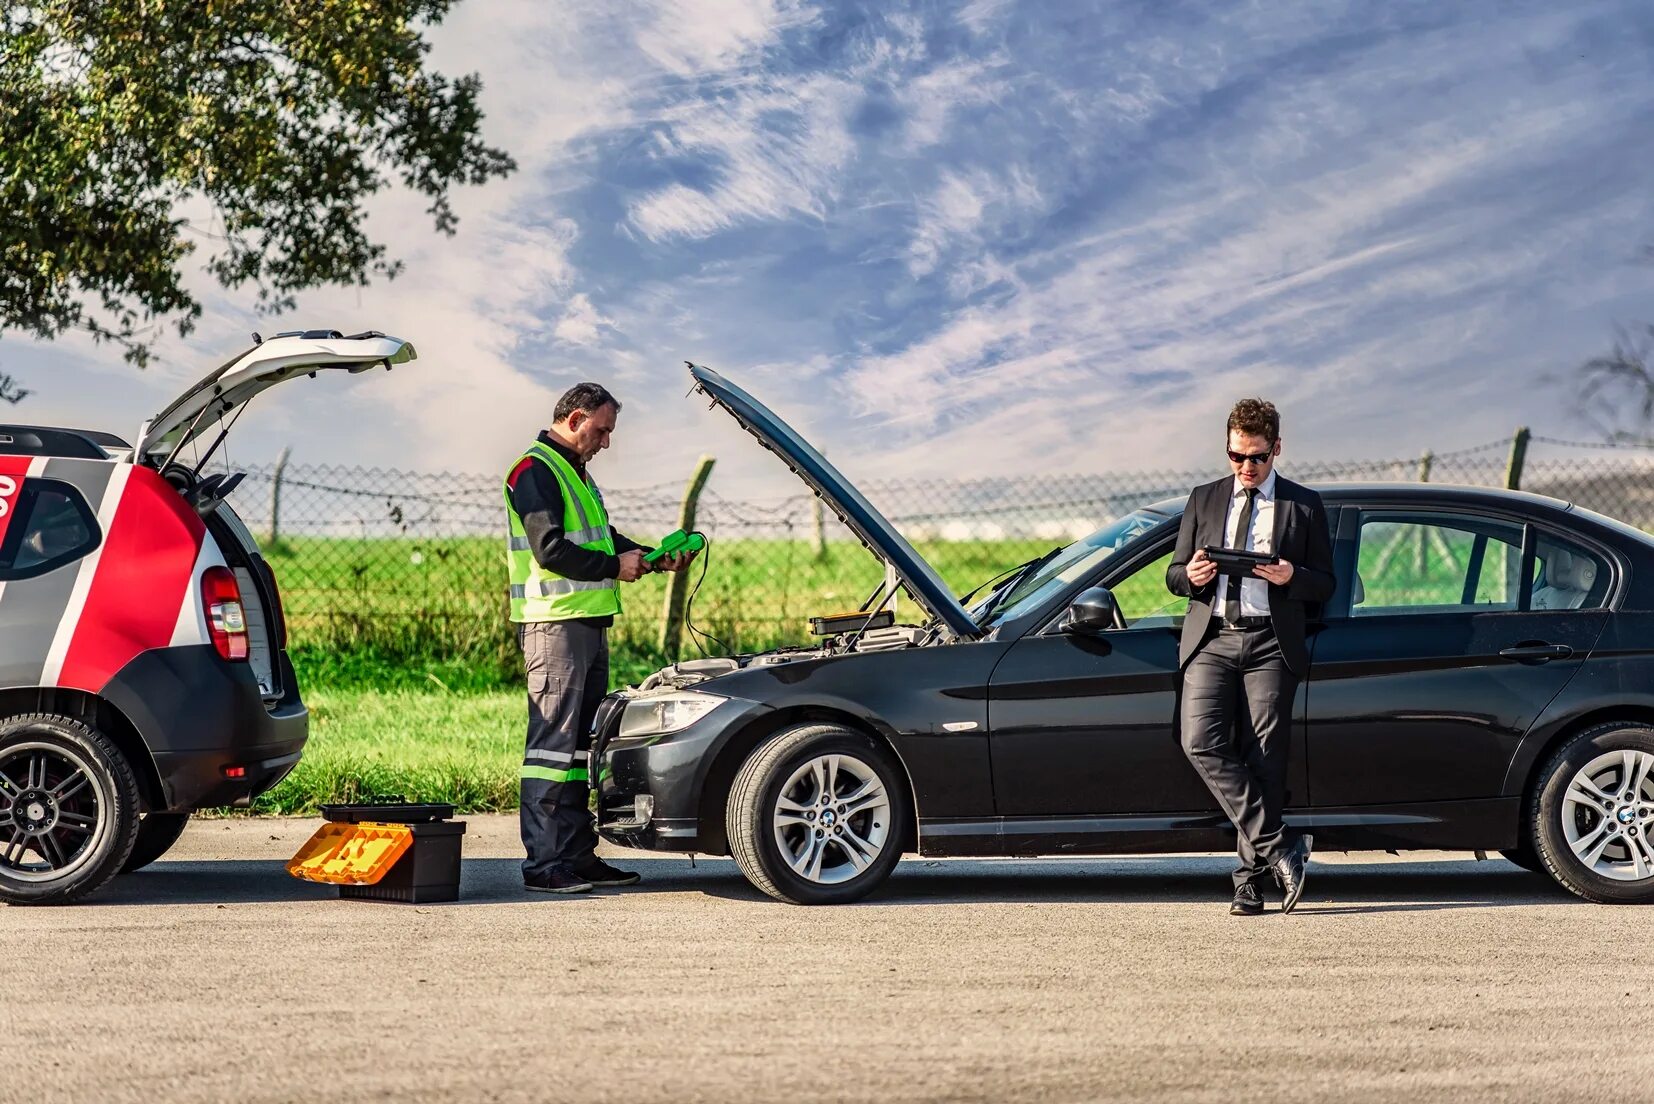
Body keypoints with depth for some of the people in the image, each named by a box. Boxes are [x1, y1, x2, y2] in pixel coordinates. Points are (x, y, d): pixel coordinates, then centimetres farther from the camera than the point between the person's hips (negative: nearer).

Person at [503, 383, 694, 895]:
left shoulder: (577, 474, 23)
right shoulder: (535, 471, -10)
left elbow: (603, 538, 27)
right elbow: (550, 549, -19)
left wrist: (656, 558, 12)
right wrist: (615, 565, -12)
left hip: (590, 622, 10)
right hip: (554, 623, -10)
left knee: (582, 743, 11)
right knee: (553, 740, -11)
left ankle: (577, 855, 15)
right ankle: (544, 864, -11)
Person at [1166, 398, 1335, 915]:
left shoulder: (1304, 506, 10)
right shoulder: (1204, 500, 16)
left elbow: (1325, 584, 9)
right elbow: (1174, 575, 18)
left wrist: (1291, 577, -13)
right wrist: (1190, 575, -7)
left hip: (1271, 644, -2)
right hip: (1211, 639, 2)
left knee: (1263, 761, -5)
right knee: (1202, 743, -18)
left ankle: (1251, 879, 1)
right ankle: (1278, 848, -15)